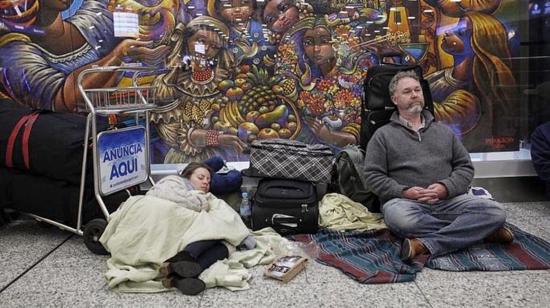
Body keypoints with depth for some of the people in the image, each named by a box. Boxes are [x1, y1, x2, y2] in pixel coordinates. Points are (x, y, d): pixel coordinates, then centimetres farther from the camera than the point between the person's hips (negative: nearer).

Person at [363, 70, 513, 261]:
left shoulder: (444, 131, 22)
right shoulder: (383, 135, 12)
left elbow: (465, 167, 16)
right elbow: (373, 175, 3)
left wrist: (446, 187, -5)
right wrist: (404, 191, -12)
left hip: (447, 200, 3)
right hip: (404, 200, -3)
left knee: (495, 212, -21)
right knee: (400, 217, -39)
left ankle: (427, 244, -30)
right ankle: (478, 230, -23)